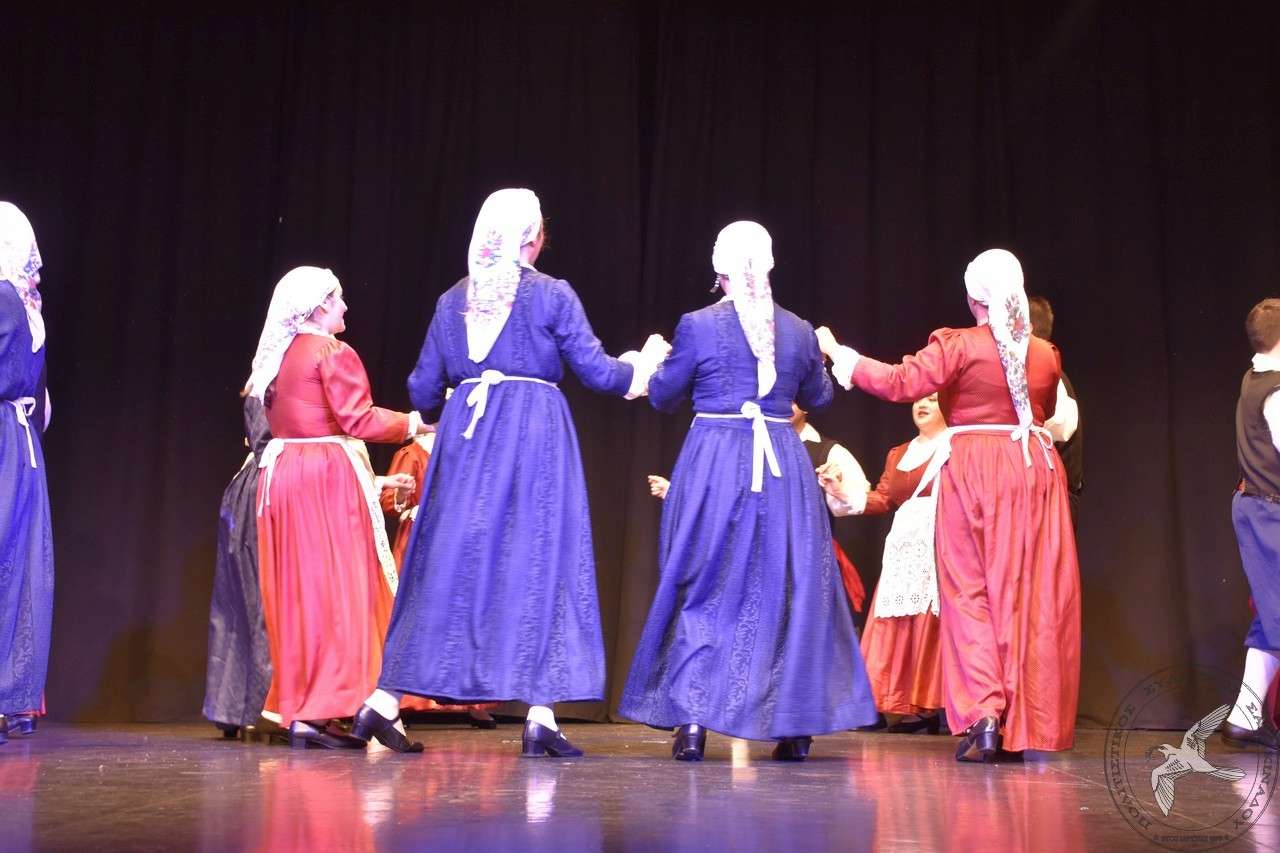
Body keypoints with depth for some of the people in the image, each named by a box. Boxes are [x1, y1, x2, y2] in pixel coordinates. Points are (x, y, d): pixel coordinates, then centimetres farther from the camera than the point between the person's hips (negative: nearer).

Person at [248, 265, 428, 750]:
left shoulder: (278, 356, 15)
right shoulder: (332, 352, -8)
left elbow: (271, 419, 17)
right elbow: (357, 419, -13)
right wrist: (413, 423, -3)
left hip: (281, 471, 8)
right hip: (328, 474, -8)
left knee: (297, 591, 10)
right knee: (335, 589, -6)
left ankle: (293, 704, 12)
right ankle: (317, 710, -9)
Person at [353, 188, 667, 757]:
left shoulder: (453, 300, 9)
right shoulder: (553, 295, -1)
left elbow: (423, 391, 11)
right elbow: (597, 371, 0)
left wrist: (443, 410, 35)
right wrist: (640, 368, 20)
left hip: (465, 437, 4)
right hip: (536, 435, -3)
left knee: (451, 563, 8)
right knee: (538, 563, 1)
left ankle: (384, 701, 8)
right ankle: (540, 715, -2)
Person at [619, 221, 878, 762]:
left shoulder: (698, 326, -6)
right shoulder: (799, 331, 2)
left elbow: (663, 398, 5)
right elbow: (818, 399, 18)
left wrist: (652, 362, 26)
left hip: (714, 467, -2)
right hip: (784, 467, 2)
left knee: (702, 590, 8)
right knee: (787, 589, 11)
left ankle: (693, 721, 3)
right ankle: (796, 726, 15)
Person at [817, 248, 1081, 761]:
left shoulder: (957, 345, -8)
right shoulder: (1045, 354, 4)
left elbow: (900, 383, -16)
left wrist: (841, 356, -6)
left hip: (971, 473, -3)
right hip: (1033, 472, 3)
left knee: (971, 593, 5)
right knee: (1033, 595, 6)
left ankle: (983, 715, -6)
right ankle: (1034, 726, 9)